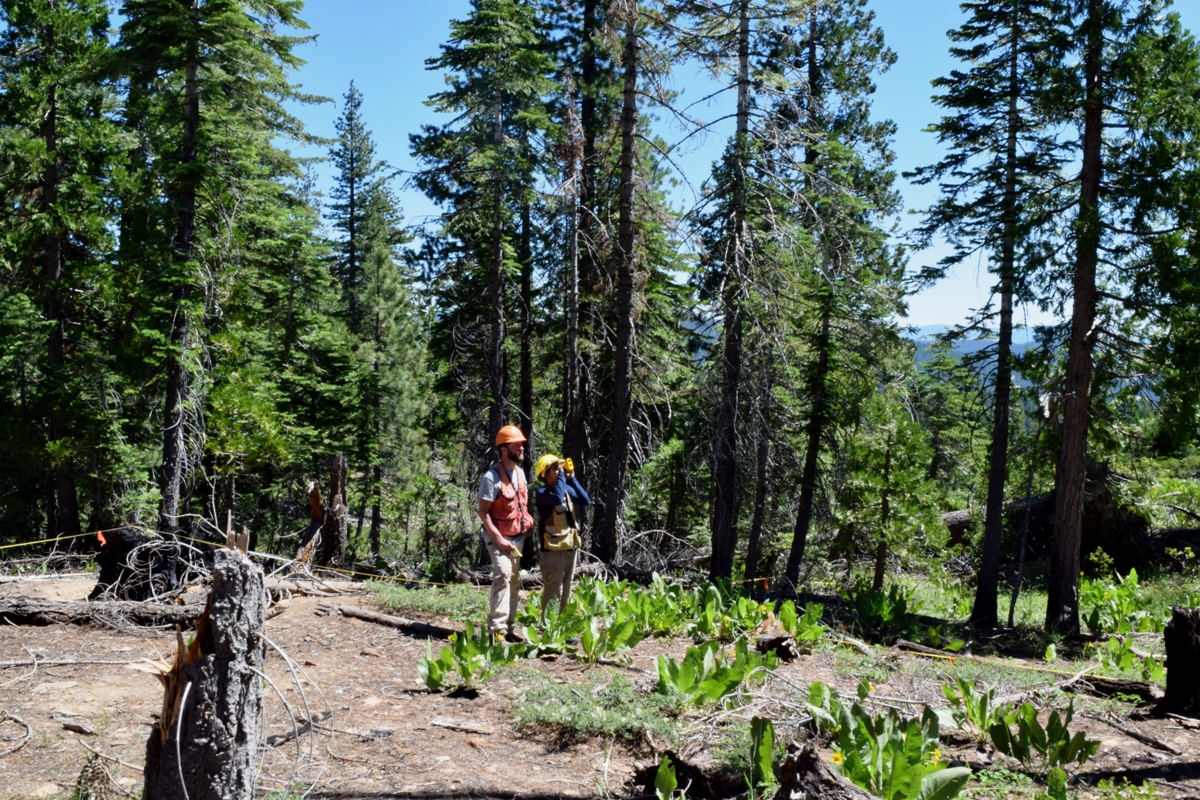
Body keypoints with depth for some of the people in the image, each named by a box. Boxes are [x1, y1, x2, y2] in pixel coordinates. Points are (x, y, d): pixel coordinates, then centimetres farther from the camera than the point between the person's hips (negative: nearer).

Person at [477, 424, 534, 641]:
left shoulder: (520, 472, 7)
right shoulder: (492, 476, -17)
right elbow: (483, 512, -16)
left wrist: (527, 522, 7)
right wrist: (498, 538, -19)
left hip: (518, 537, 8)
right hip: (499, 538, -8)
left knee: (514, 580, 9)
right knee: (503, 575, -21)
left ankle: (508, 626, 17)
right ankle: (496, 629, -22)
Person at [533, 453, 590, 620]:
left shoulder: (567, 489, 9)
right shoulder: (542, 492, -12)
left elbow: (585, 500, -2)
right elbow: (558, 499, -31)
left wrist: (572, 478, -5)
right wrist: (561, 475, -22)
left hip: (570, 547, 7)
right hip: (553, 549, -7)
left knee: (566, 590, 14)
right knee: (553, 590, -7)